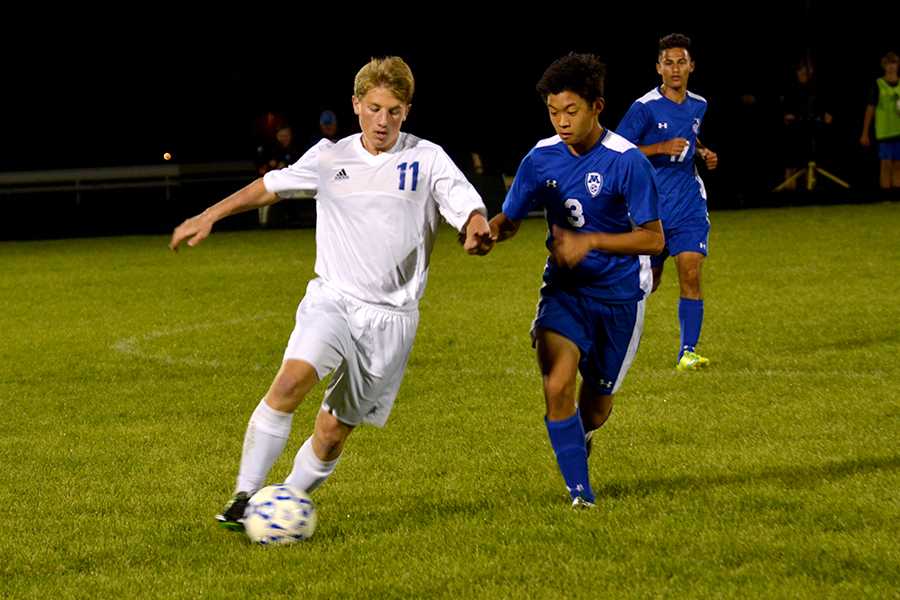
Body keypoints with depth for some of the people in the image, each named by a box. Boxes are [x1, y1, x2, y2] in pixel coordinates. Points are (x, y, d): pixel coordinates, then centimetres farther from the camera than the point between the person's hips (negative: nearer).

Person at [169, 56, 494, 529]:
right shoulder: (329, 158, 6)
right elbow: (270, 186, 19)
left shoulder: (427, 159, 0)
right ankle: (245, 496, -23)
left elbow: (468, 208, -8)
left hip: (391, 316, 0)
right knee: (292, 379, -27)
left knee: (333, 431, 0)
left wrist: (477, 229, -32)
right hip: (332, 298, 0)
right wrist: (209, 216, 17)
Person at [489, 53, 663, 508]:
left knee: (596, 402, 10)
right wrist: (488, 231, -18)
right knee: (556, 387, -20)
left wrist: (590, 241, -27)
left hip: (619, 291, -2)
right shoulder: (541, 158, -4)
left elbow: (652, 239, -15)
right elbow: (511, 219, 6)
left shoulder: (627, 162, -17)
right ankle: (579, 490, -7)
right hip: (563, 287, 2)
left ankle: (580, 438, 48)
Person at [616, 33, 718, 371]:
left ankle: (688, 353, -10)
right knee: (648, 282, 8)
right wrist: (661, 148, -20)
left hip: (689, 205, 3)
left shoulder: (698, 106, 8)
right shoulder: (645, 108, -10)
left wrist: (703, 154, 7)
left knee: (691, 273, -12)